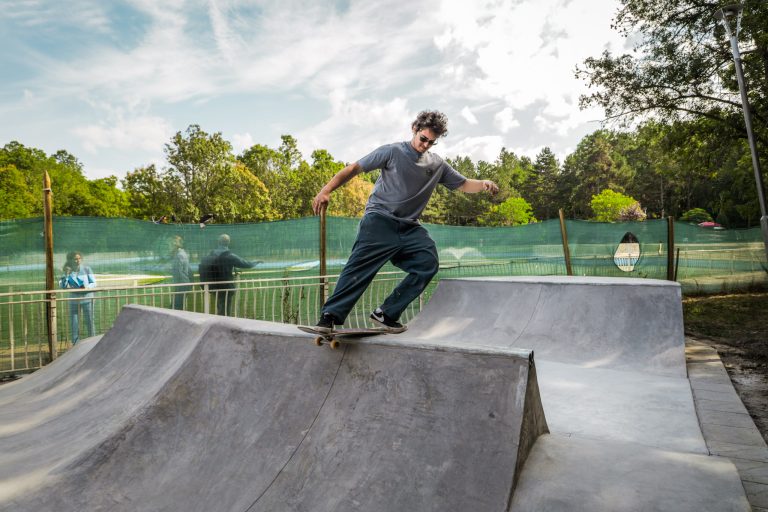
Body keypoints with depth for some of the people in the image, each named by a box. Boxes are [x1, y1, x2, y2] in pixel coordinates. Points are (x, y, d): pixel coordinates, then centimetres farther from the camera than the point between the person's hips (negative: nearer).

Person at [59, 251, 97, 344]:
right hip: (74, 300, 2)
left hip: (87, 299, -2)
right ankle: (76, 344, 17)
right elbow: (62, 286, -4)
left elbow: (94, 283, -3)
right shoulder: (68, 271, 1)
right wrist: (66, 275, -15)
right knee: (74, 323, 6)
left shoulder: (86, 269, -5)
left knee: (89, 322, 2)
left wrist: (86, 287, -21)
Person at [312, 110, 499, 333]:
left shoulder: (438, 165, 15)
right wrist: (326, 190, -14)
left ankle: (387, 314, -8)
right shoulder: (393, 152, 0)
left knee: (428, 262, -14)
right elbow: (354, 168, -2)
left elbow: (463, 184, 20)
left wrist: (483, 184, -4)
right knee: (360, 267, -17)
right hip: (379, 220, -5)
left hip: (409, 228, 5)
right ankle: (330, 315, -11)